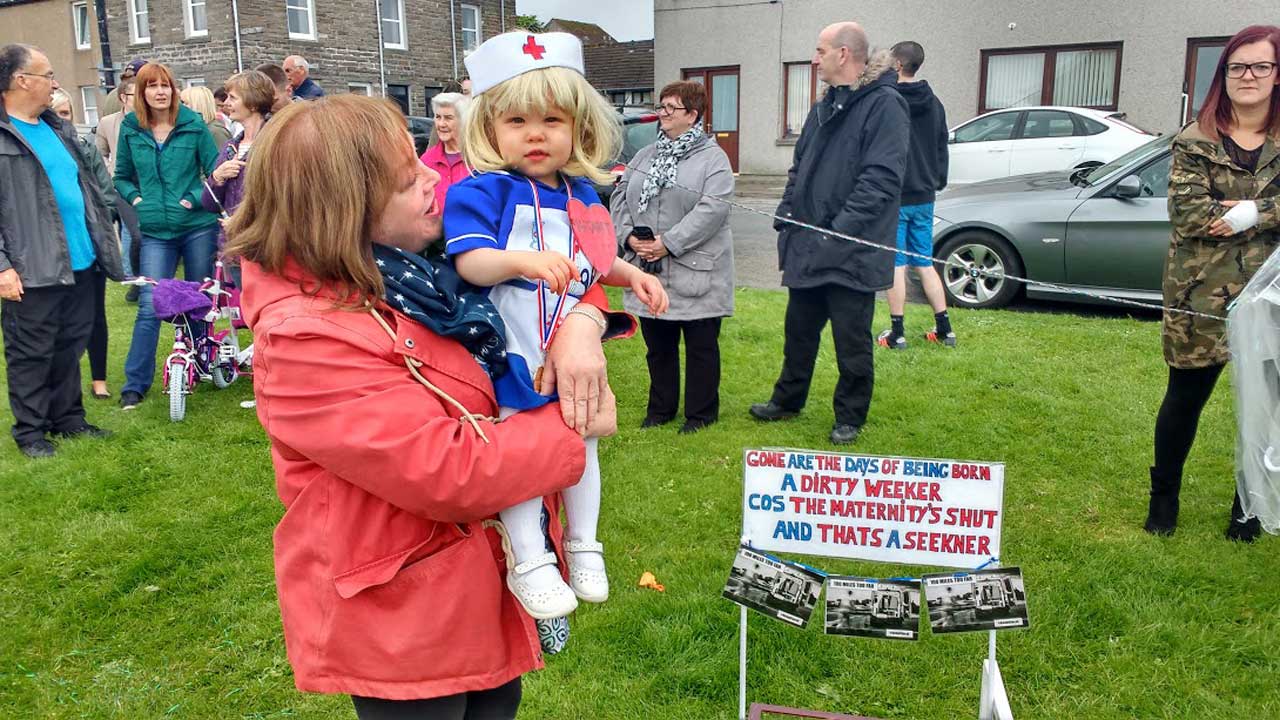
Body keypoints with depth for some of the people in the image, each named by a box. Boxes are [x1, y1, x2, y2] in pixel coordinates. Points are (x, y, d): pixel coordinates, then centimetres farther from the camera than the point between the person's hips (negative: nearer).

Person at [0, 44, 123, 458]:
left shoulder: (59, 129, 15)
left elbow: (88, 188, 20)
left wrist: (105, 244, 16)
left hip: (79, 263, 7)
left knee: (70, 347, 16)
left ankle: (68, 418, 29)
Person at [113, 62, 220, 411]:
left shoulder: (194, 125, -2)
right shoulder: (130, 129, 3)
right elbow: (121, 177, 14)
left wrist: (196, 199, -13)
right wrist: (135, 198, -3)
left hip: (197, 226, 0)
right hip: (155, 231, 1)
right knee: (149, 306, -6)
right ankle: (135, 384, 1)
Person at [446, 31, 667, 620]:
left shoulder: (582, 196, 9)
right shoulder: (483, 191, -11)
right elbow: (469, 261, -24)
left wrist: (632, 276, 12)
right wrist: (520, 261, -41)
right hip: (512, 356, -6)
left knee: (582, 442, 15)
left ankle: (582, 548, 34)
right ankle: (529, 562, 16)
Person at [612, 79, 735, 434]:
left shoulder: (713, 158, -4)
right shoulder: (644, 157, 14)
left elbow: (712, 208, -17)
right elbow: (620, 198, 9)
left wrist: (669, 243, -22)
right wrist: (629, 237, -9)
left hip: (696, 272, -5)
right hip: (649, 271, 5)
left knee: (701, 347, 7)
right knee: (658, 346, 15)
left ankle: (701, 412, 21)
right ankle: (661, 408, 31)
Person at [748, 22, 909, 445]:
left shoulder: (883, 105, -12)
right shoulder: (823, 109, 15)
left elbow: (881, 179, -20)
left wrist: (839, 231, -23)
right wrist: (785, 222, 9)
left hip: (851, 254, -8)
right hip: (807, 250, 8)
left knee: (852, 341, 6)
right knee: (798, 331, 19)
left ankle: (849, 418, 22)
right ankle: (787, 401, 36)